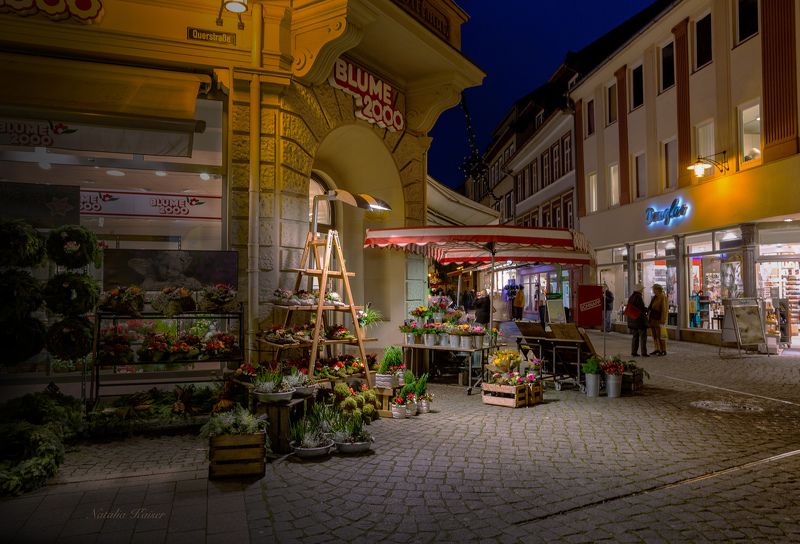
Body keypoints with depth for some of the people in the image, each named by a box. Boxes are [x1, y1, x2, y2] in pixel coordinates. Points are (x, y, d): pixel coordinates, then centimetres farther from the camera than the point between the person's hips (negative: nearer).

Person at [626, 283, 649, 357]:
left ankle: (634, 352, 12)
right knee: (643, 336, -1)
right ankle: (644, 352, 0)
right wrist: (647, 309, 1)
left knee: (635, 336, 13)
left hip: (632, 320, 8)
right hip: (639, 319, -8)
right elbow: (642, 308, -18)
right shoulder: (638, 297, -17)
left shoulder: (631, 297, 10)